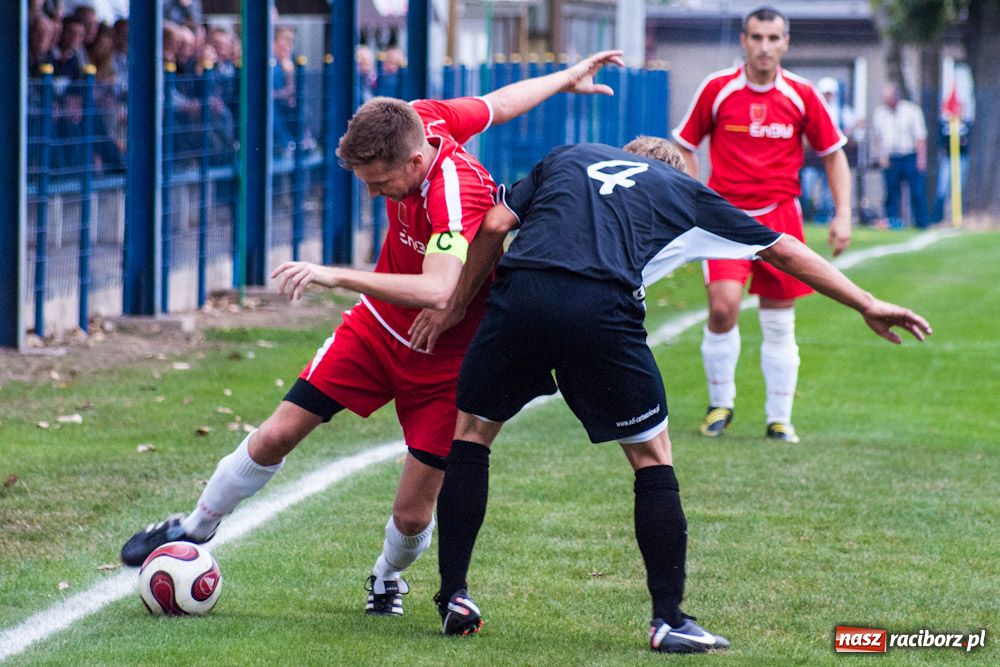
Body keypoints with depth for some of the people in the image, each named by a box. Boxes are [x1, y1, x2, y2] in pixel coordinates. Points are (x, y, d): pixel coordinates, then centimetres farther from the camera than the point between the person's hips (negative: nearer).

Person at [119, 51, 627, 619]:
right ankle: (193, 531, 24)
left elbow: (438, 292, -51)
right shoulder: (415, 120, -15)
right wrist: (566, 79, 21)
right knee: (275, 438, 2)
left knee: (413, 514, -3)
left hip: (443, 358, -6)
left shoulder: (456, 198, -37)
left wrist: (334, 275, -52)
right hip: (376, 328, 6)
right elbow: (498, 104, 3)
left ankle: (388, 578, 32)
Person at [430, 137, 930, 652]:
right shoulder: (683, 190, 28)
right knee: (652, 455, 16)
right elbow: (783, 249, 31)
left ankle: (454, 598, 15)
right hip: (602, 310, -1)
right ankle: (668, 619, 12)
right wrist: (867, 305, 36)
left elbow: (493, 226, 17)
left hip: (519, 294, 2)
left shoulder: (564, 159, 32)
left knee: (472, 429, 22)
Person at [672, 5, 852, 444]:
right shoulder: (717, 89, -3)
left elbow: (833, 153, 10)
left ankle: (779, 419, 15)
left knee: (779, 324, 4)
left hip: (780, 216, 2)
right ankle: (720, 403, 1)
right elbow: (685, 145, 9)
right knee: (723, 306, -18)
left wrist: (842, 215, 2)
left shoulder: (801, 95, 0)